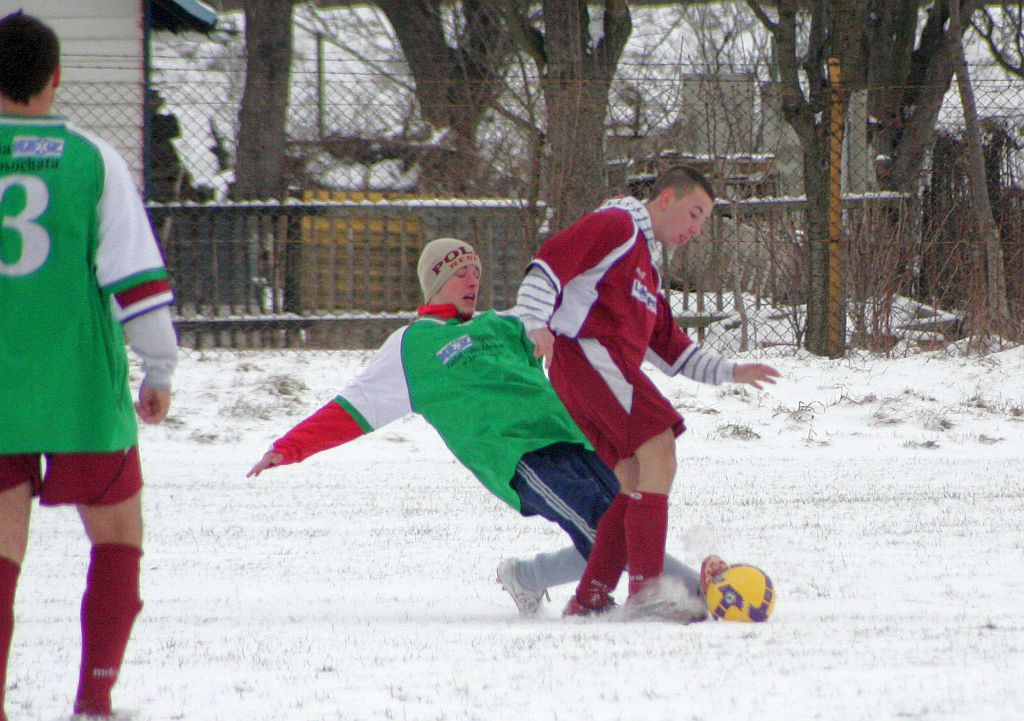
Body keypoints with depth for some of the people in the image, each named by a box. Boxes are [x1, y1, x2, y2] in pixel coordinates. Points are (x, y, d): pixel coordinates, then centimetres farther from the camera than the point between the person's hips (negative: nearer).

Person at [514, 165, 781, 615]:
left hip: (607, 369, 10)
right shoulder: (617, 226, 1)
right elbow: (551, 261, -12)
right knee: (658, 451, -19)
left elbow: (673, 351, 33)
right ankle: (646, 590, -24)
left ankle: (590, 599, 9)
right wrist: (537, 322, -26)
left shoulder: (646, 266, 31)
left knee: (637, 483, 6)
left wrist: (729, 372, 24)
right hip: (586, 353, -10)